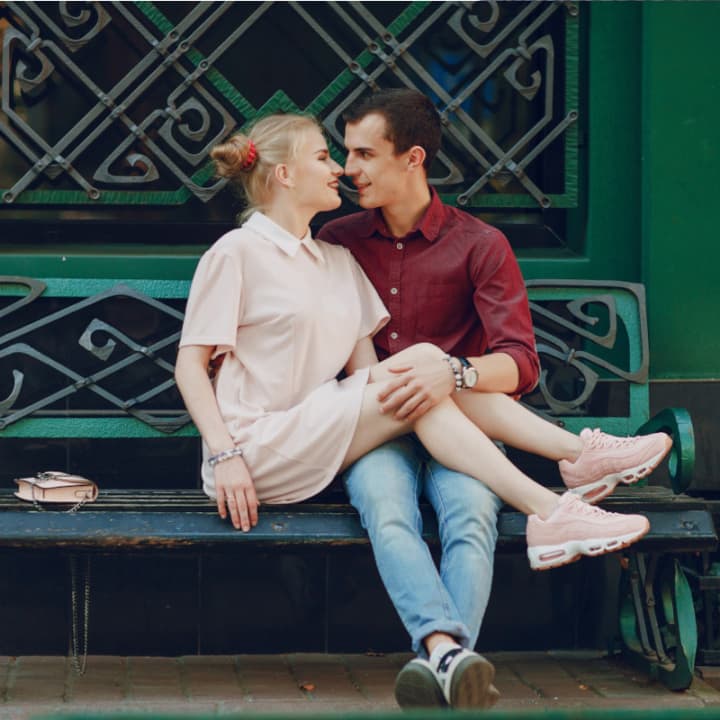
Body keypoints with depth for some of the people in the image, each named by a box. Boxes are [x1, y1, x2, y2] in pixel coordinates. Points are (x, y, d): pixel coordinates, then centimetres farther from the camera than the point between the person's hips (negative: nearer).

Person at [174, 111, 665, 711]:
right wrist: (225, 455, -17)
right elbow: (191, 363, -6)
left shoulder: (337, 260, 20)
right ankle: (548, 509, -25)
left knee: (423, 370, -18)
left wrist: (382, 382, -14)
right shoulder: (237, 252, -1)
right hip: (259, 447, -7)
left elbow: (366, 368, 10)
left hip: (317, 446, 7)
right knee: (423, 361, -20)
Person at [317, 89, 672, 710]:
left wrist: (454, 374, -26)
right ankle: (447, 650, -58)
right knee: (386, 511, -35)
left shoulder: (479, 245, 7)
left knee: (471, 512, -35)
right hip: (375, 426, 1)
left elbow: (519, 363, -4)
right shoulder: (336, 241, 17)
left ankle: (437, 664, -57)